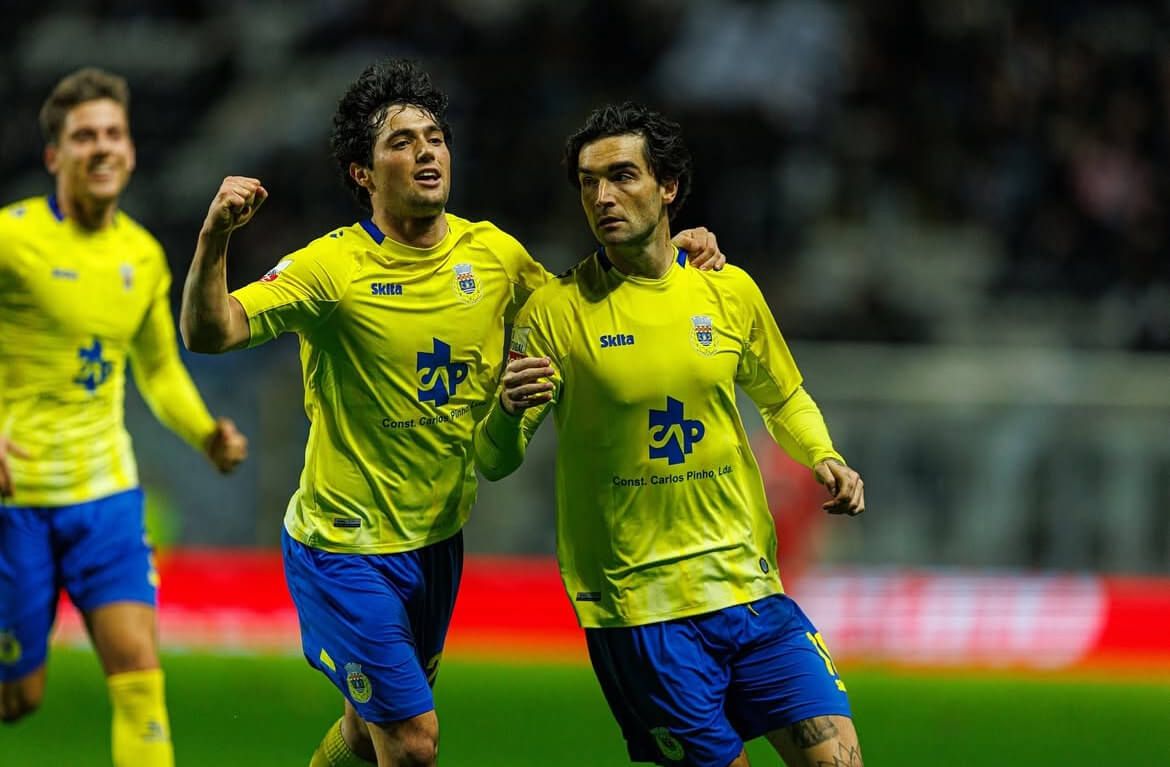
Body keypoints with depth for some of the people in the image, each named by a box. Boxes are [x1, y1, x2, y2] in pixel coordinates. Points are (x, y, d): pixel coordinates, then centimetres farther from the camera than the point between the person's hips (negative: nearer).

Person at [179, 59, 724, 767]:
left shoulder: (494, 254, -2)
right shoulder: (335, 266, -18)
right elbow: (209, 332, -26)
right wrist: (215, 238, -45)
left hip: (439, 540, 6)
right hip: (347, 544, -6)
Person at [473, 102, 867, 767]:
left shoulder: (729, 291, 5)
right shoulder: (557, 311, -5)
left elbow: (783, 398, 23)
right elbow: (494, 462, -3)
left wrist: (824, 459, 2)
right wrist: (509, 414, -26)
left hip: (747, 581, 4)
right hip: (637, 604, -3)